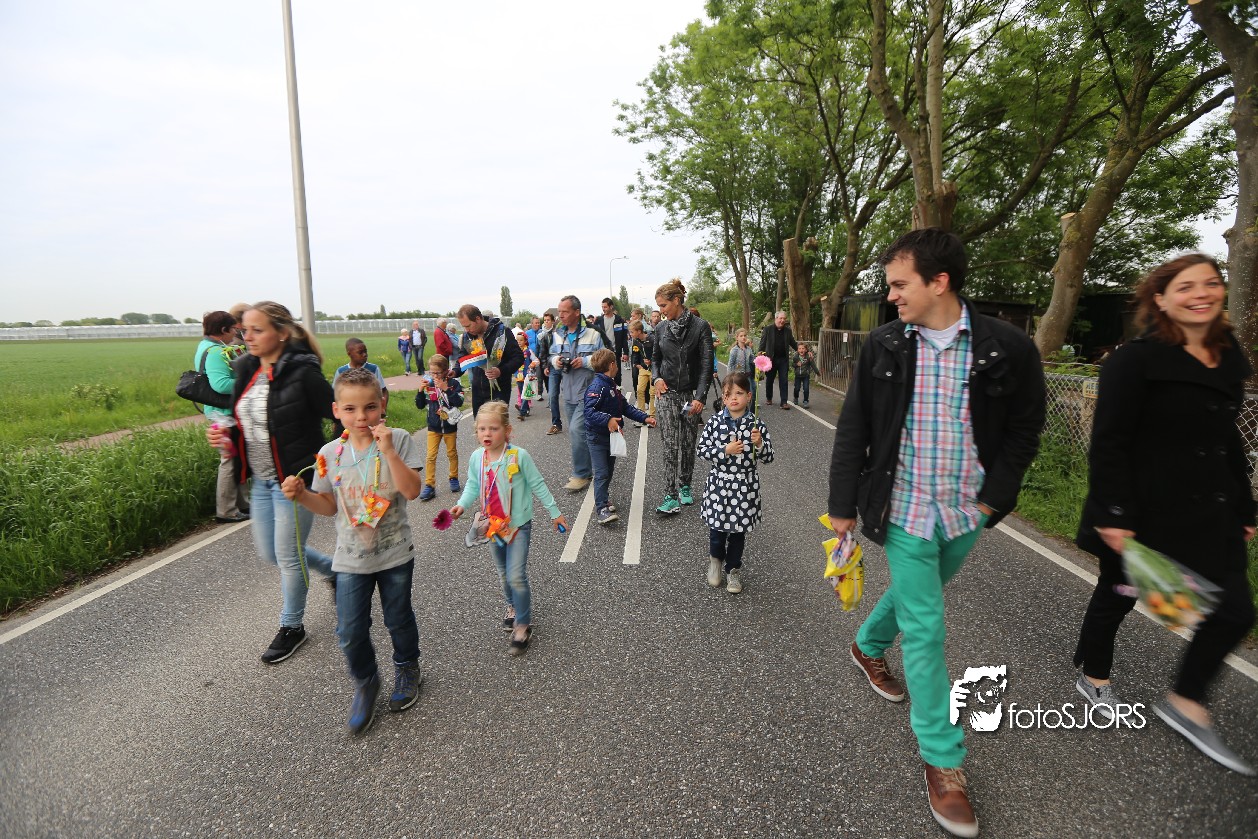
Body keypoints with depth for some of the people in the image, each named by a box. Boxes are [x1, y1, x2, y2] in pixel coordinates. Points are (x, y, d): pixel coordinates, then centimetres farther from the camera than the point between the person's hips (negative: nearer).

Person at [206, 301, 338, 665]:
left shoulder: (302, 372, -18)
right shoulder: (246, 370, 5)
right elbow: (246, 422, 15)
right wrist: (226, 437, -5)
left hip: (294, 480, -8)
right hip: (262, 481, 8)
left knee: (288, 557, 4)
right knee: (269, 551, 18)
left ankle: (292, 627, 28)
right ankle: (336, 569, 41)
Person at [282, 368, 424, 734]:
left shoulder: (398, 440, -14)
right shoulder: (330, 453, -5)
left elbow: (412, 491, -24)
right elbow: (329, 506, 5)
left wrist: (388, 450, -31)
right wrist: (301, 494, -14)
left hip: (395, 553, -2)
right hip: (351, 558, 2)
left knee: (399, 619, 16)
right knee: (350, 631, 7)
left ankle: (407, 668, 44)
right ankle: (365, 682, 35)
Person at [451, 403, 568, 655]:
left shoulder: (519, 456, -19)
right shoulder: (476, 458, -6)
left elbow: (537, 485, -9)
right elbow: (472, 486, 6)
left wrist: (554, 512, -4)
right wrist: (462, 504, -13)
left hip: (518, 524, -5)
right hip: (493, 526, 5)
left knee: (516, 576, -9)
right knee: (504, 574, 21)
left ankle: (523, 625, 9)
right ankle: (513, 607, 46)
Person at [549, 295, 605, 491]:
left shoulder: (592, 333, -9)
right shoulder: (558, 334, 8)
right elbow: (552, 355, 21)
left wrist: (585, 361, -18)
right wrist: (555, 361, -1)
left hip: (587, 392, -7)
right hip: (568, 392, 7)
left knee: (577, 430, -15)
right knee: (576, 433, 14)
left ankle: (581, 475, -2)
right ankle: (589, 468, 32)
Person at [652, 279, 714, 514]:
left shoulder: (700, 326, -6)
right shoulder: (662, 329, 5)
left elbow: (706, 364, -9)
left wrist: (700, 397, -16)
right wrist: (656, 377, -2)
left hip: (691, 395, -1)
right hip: (667, 394, 2)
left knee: (688, 444, 8)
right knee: (671, 446, -5)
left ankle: (684, 486, 27)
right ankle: (671, 497, -4)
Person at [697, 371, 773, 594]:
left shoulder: (757, 425, -6)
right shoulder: (715, 421, -6)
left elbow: (768, 457, -2)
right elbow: (701, 449, -5)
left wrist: (758, 444, -22)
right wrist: (725, 450, -17)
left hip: (745, 486, 0)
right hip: (719, 483, 0)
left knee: (738, 531, 11)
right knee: (717, 528, 7)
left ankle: (733, 569, 34)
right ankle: (715, 559, 39)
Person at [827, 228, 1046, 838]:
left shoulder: (1007, 349, -9)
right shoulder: (884, 345, -7)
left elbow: (1025, 426, 4)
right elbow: (852, 430, -2)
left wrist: (995, 496, -4)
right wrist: (843, 505, -2)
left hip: (966, 512, 2)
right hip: (906, 509, -1)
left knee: (915, 596, 23)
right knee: (925, 628, 3)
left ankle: (868, 647, 54)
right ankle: (942, 759, 21)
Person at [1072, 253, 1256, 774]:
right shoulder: (1136, 360, -15)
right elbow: (1108, 444, -18)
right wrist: (1113, 516, -21)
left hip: (1209, 514, 7)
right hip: (1141, 513, -7)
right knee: (1117, 596, 10)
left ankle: (1185, 704, 25)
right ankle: (1094, 678, 33)